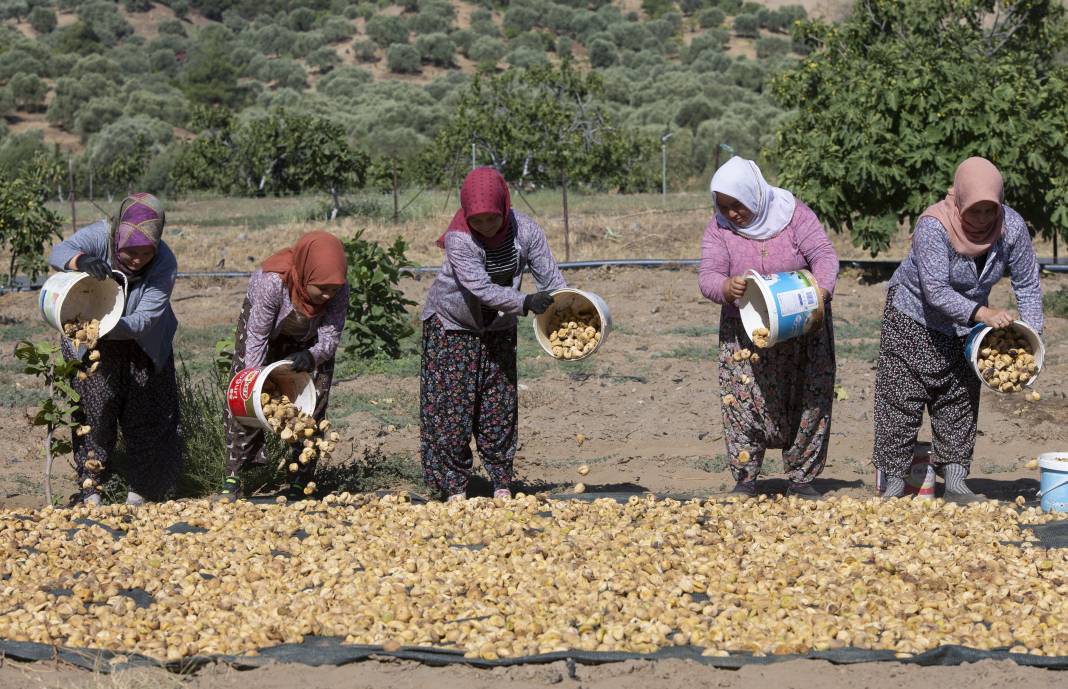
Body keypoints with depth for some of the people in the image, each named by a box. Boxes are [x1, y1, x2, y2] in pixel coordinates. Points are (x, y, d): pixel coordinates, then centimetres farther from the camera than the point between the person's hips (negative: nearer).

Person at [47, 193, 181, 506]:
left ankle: (140, 490, 18)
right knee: (94, 411, -7)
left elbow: (145, 319, -30)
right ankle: (89, 486, 3)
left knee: (147, 414, 2)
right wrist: (82, 260, -64)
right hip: (90, 342, -1)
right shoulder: (100, 236, -25)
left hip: (142, 345, 1)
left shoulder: (165, 263, -26)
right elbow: (58, 253, -42)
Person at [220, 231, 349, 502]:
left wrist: (311, 356, -46)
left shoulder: (339, 290, -32)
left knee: (312, 406, -5)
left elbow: (330, 339, -24)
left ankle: (299, 484, 1)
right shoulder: (273, 282, -41)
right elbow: (257, 337, -31)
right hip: (264, 323, -2)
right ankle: (233, 479, -3)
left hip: (308, 342, 2)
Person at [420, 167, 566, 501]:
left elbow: (551, 277, -16)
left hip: (498, 329, 4)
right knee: (452, 406, -5)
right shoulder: (458, 239, -28)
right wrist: (525, 302, -46)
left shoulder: (525, 230, -16)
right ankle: (455, 487, 1)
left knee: (500, 405, 4)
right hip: (451, 325, -3)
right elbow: (482, 289, -35)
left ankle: (502, 484, 11)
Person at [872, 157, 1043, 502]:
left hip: (966, 327, 5)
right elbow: (936, 292, -34)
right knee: (900, 402, -5)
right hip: (914, 319, -4)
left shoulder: (1011, 226, -17)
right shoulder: (933, 226, -30)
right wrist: (982, 313, -45)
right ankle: (894, 483, 2)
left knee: (960, 405, 7)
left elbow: (1027, 283, -7)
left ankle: (955, 483, 13)